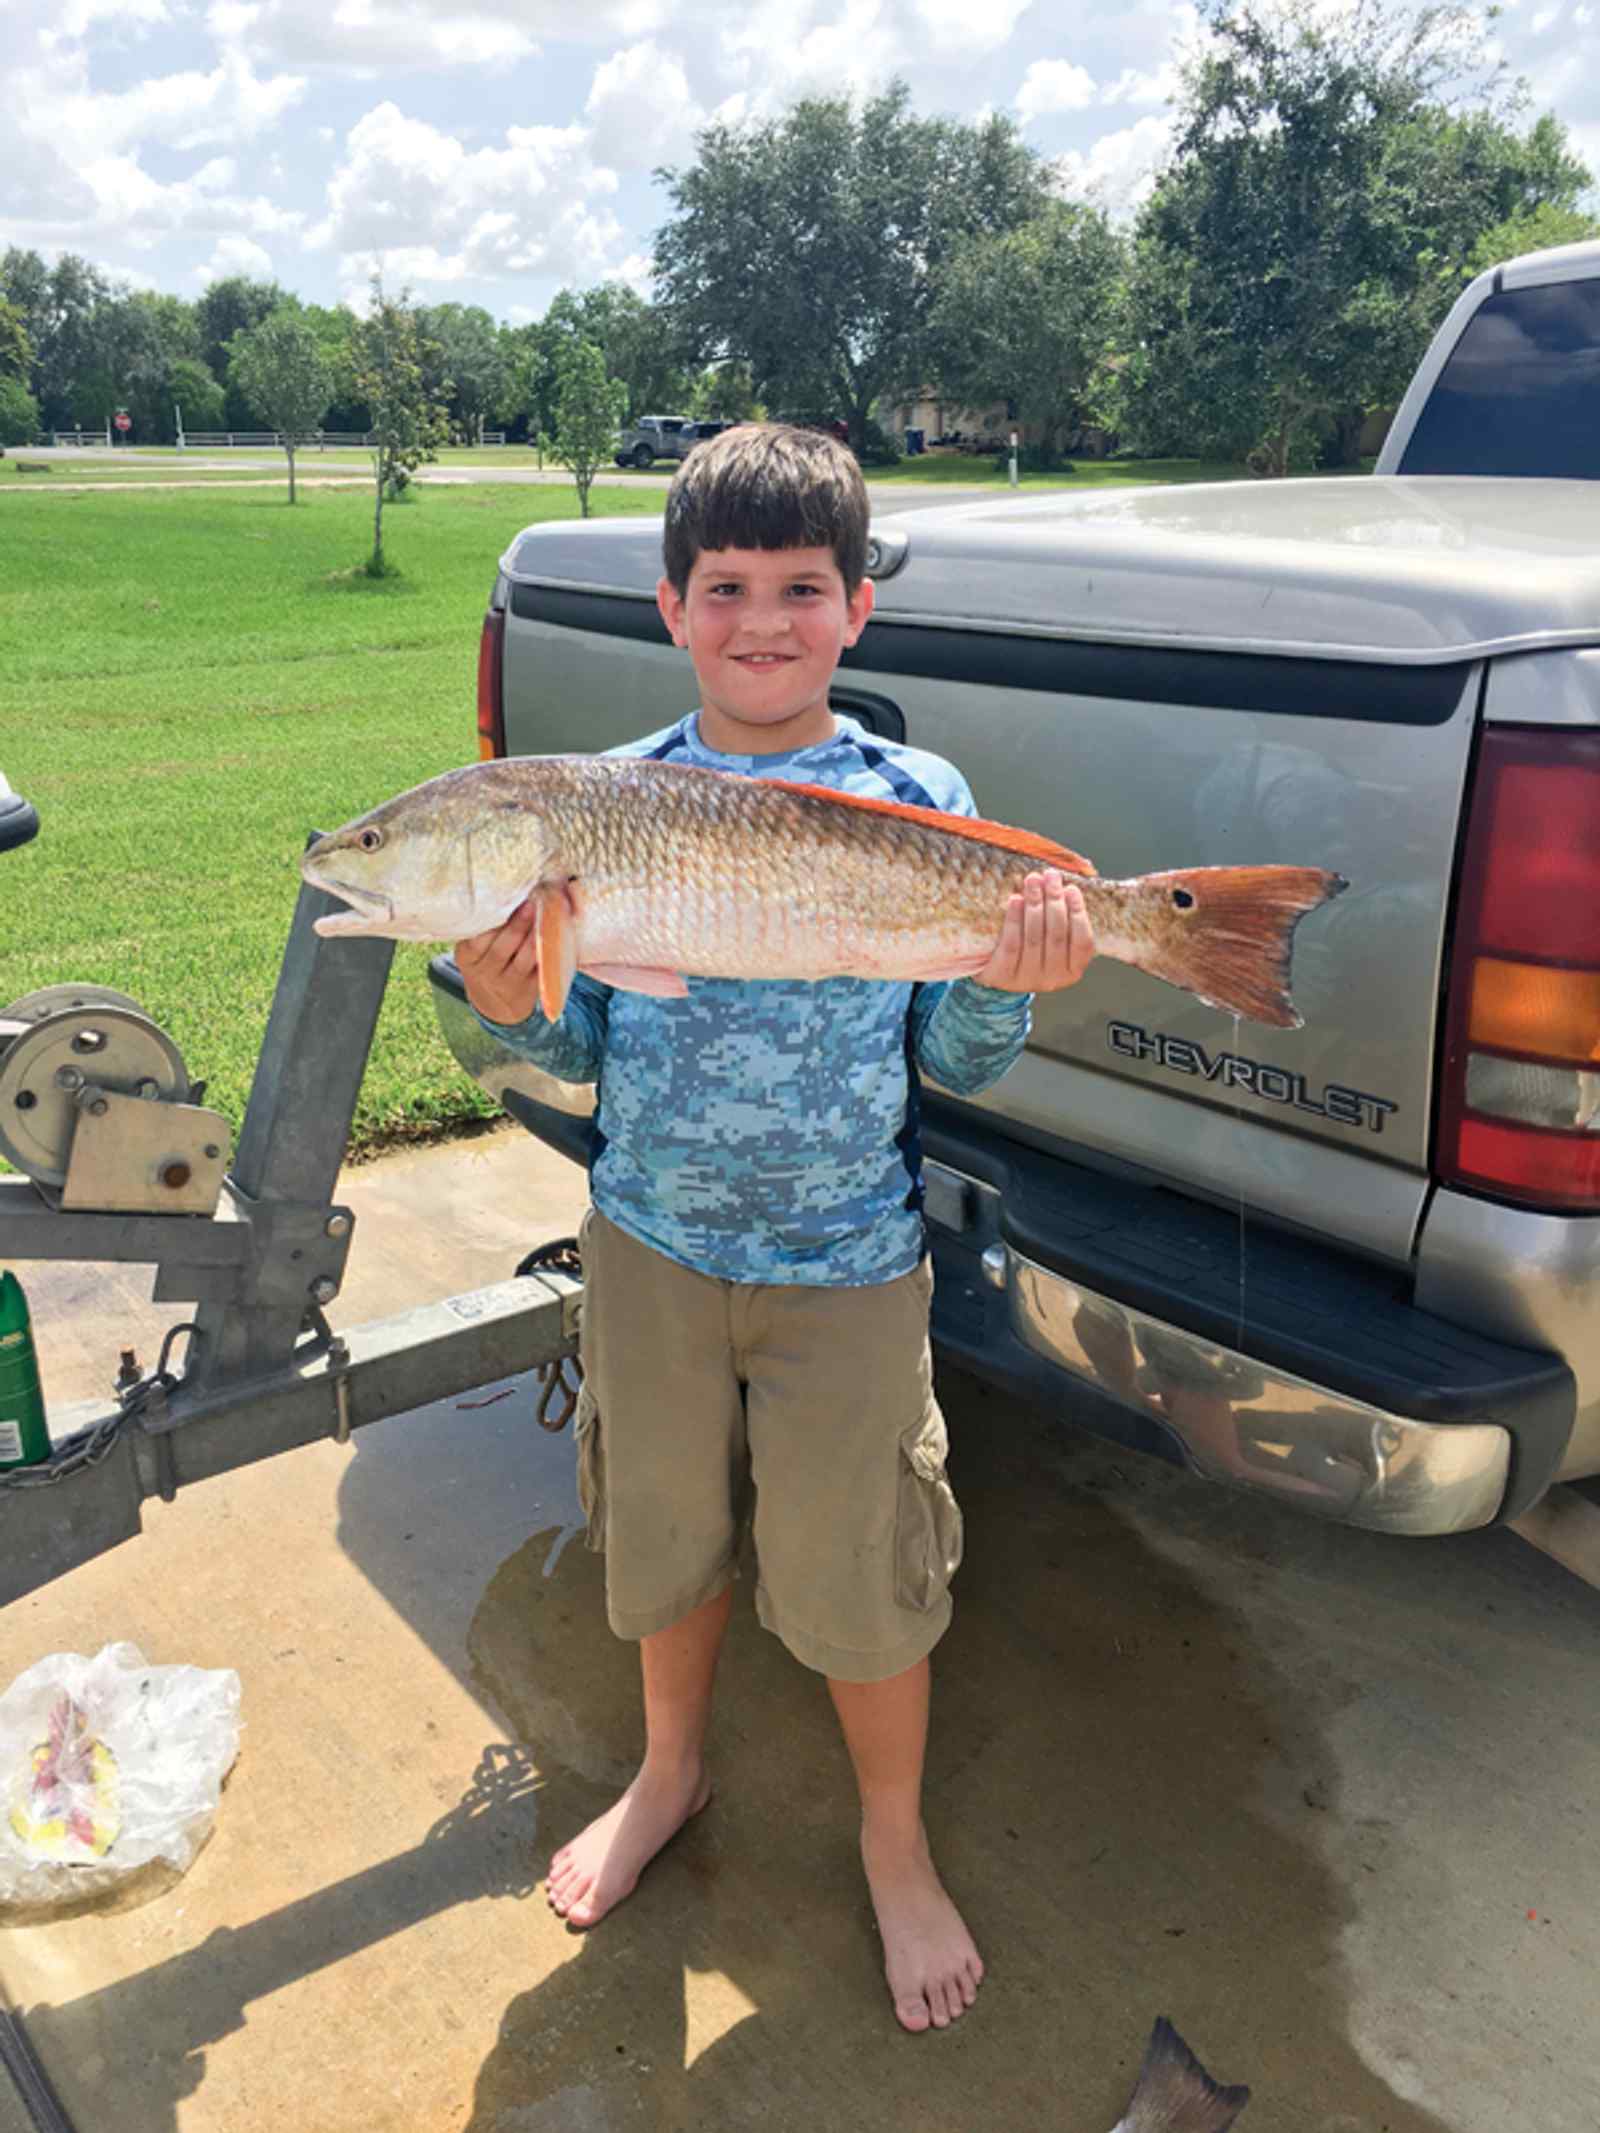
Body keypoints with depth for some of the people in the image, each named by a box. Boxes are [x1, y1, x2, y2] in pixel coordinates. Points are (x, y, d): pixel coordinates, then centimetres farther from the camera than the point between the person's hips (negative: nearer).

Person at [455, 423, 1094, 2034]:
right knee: (663, 1534, 21)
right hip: (649, 1239, 3)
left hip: (848, 1263, -2)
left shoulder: (919, 804, -8)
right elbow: (584, 1045, 1)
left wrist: (1006, 985, -25)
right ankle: (671, 1772, 50)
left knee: (858, 1572, 10)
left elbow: (953, 1063, -5)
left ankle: (894, 1841, 39)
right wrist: (515, 1008, -19)